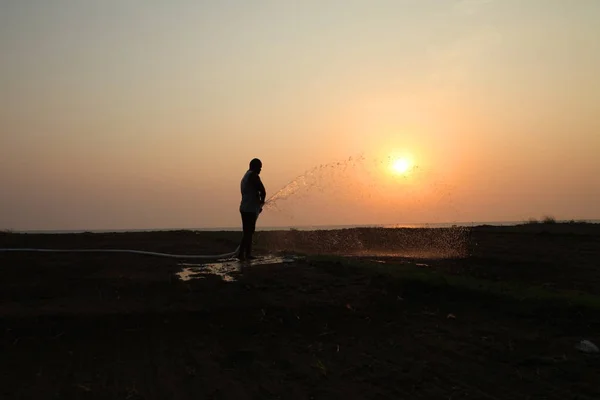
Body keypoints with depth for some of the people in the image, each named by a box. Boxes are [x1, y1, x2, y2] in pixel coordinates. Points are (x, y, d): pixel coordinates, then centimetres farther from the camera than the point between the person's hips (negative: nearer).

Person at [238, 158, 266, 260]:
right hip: (250, 209, -10)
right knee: (248, 232, -9)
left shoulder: (245, 177, 20)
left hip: (245, 208, 10)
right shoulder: (253, 176, -10)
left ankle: (248, 254, 16)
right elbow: (262, 191, -14)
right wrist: (262, 201, 5)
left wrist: (258, 205, 16)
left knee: (248, 231, 13)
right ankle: (241, 253, -13)